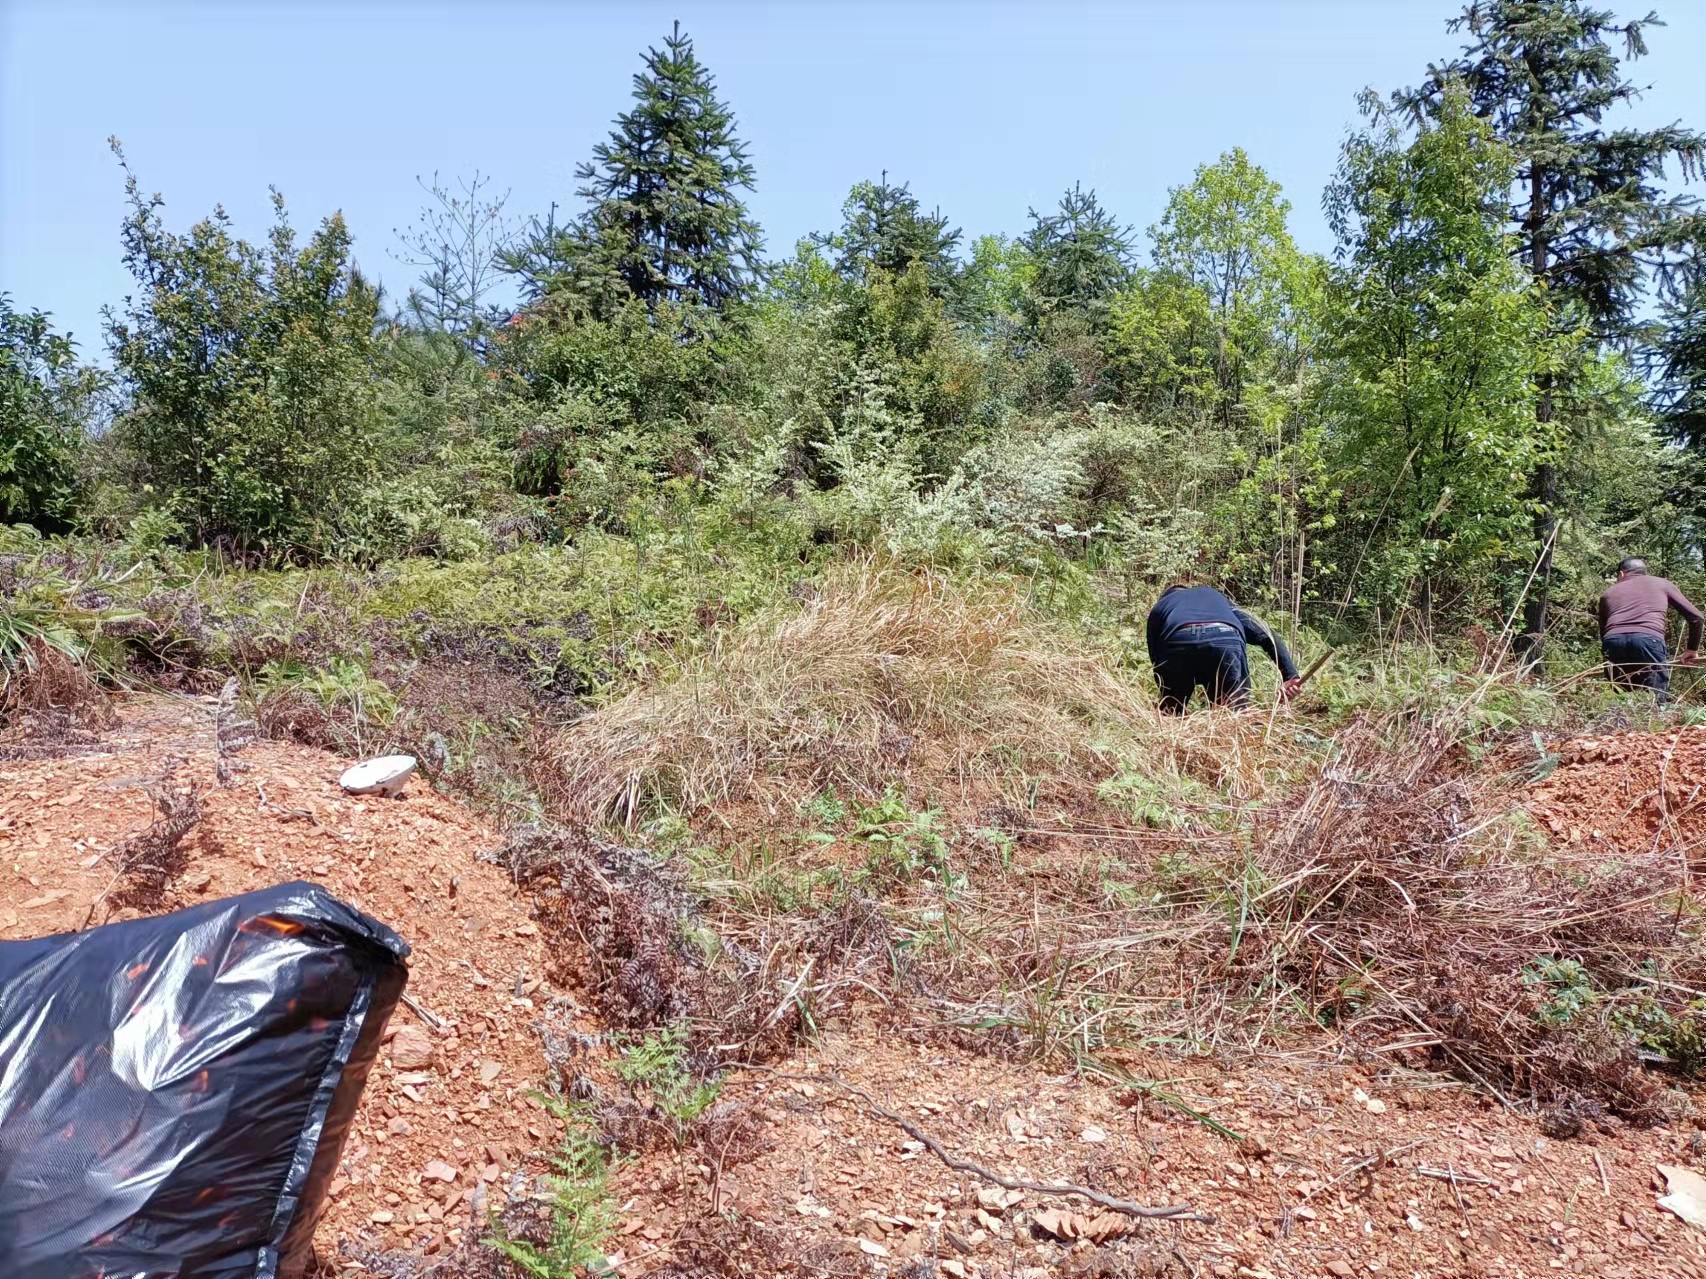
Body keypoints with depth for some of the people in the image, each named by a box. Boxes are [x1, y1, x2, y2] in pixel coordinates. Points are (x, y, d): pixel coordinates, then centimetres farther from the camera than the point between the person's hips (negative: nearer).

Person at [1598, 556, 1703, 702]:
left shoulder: (1608, 592, 32)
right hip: (1648, 640, -2)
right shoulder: (1662, 583, 30)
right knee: (1657, 700, 2)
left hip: (1613, 642, 2)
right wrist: (1692, 649, 36)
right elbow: (1695, 615, 25)